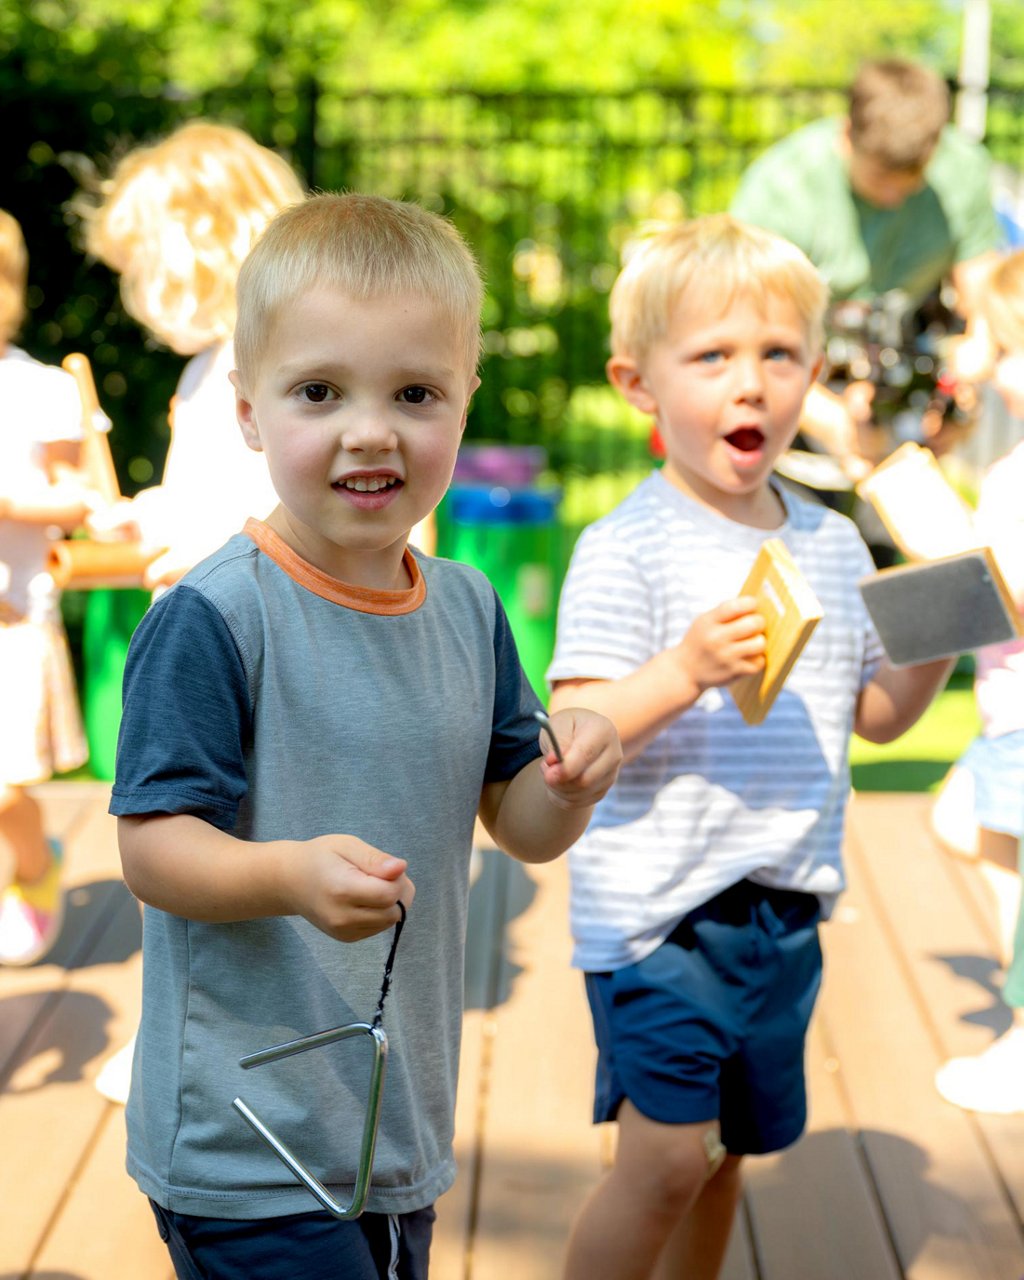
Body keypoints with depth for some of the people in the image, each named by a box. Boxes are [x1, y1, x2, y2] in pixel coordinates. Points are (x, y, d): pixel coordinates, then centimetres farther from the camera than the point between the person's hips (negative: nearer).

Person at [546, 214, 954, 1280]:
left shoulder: (833, 543, 8)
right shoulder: (626, 550, -12)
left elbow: (876, 714, 16)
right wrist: (687, 670, -31)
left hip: (785, 911, 6)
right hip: (657, 906, -6)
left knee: (727, 1153, 17)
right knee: (665, 1156, -9)